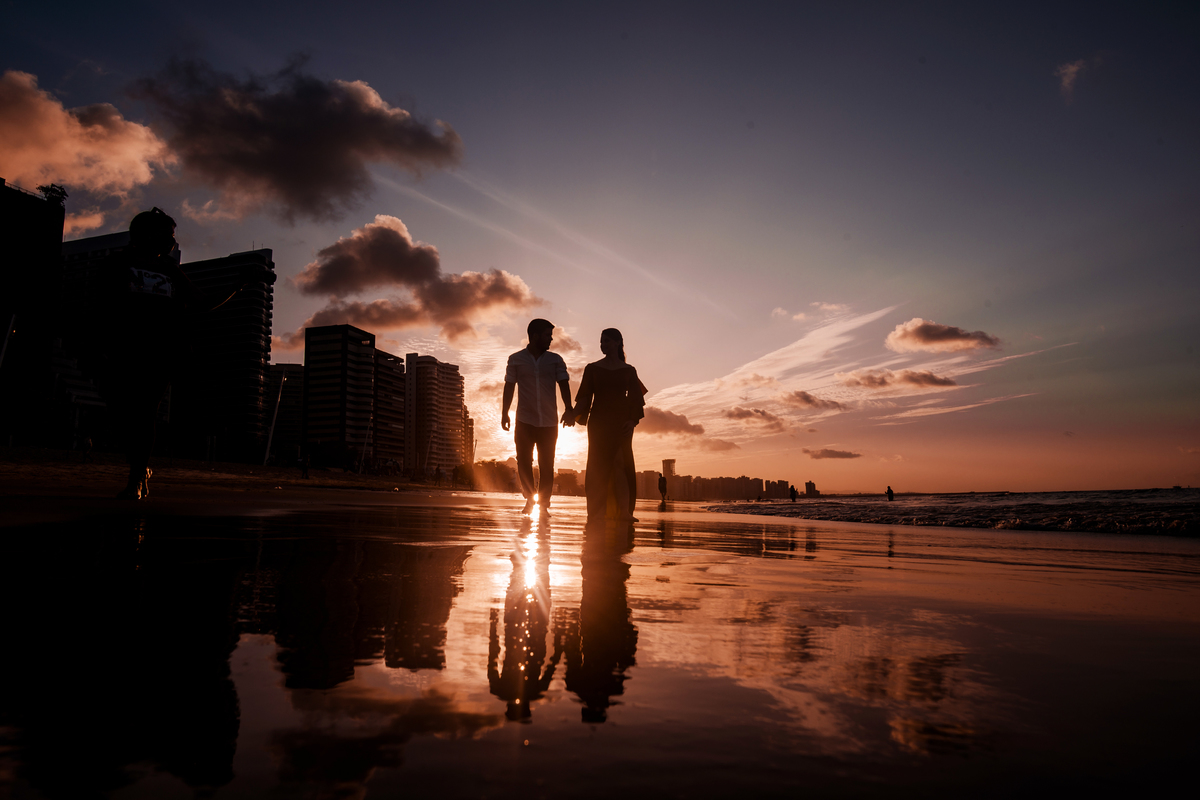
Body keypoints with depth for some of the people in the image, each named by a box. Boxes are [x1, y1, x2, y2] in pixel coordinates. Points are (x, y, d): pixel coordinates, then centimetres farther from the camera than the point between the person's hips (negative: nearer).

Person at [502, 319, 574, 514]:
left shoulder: (555, 360, 6)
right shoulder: (516, 359, 5)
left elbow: (564, 384, -1)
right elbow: (509, 386, 5)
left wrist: (568, 409, -15)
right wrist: (505, 412, -3)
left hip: (549, 422, 1)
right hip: (525, 421, -1)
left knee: (547, 465, 2)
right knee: (523, 462, 1)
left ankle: (543, 503, 12)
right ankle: (530, 498, 20)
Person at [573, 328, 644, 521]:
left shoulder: (628, 370, 10)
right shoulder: (592, 368, 9)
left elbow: (635, 398, 6)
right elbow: (584, 396, 3)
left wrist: (632, 420, -9)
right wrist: (575, 414, -14)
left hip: (621, 422, 0)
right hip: (599, 421, 0)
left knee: (622, 463, -5)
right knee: (599, 464, -6)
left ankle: (624, 510, -6)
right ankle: (597, 511, -7)